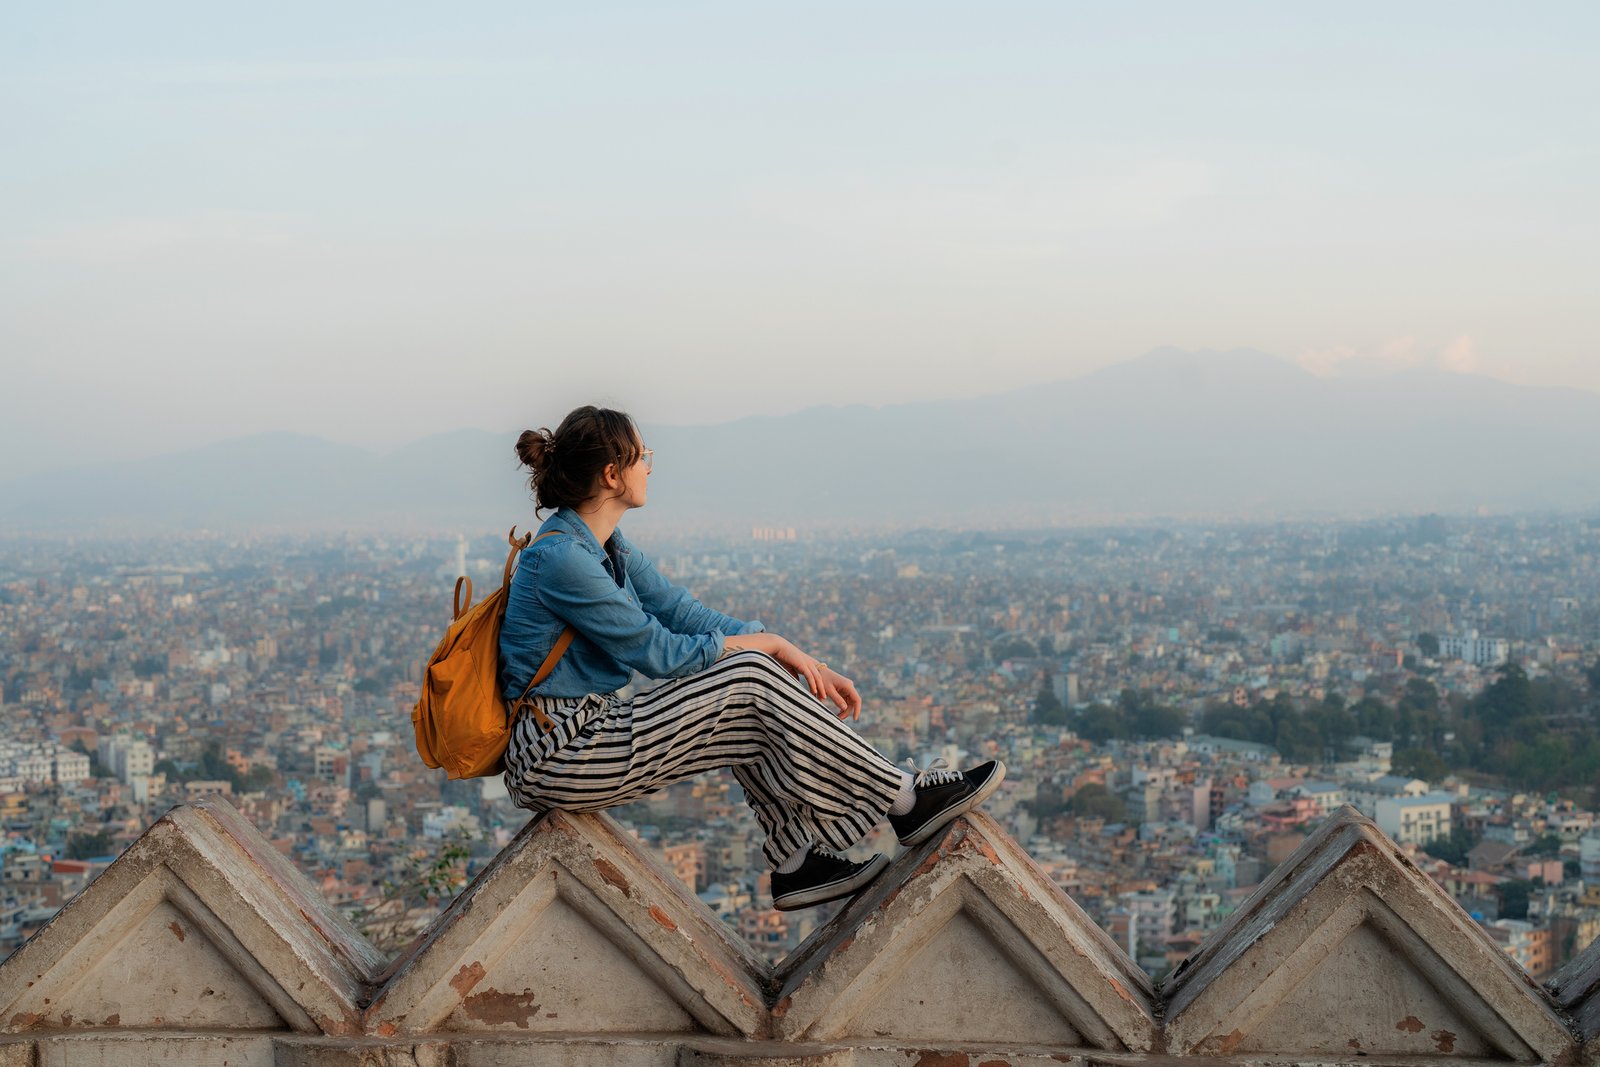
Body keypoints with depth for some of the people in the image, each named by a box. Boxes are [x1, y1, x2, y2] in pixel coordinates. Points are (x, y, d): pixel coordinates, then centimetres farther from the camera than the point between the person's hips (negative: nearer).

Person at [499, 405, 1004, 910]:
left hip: (584, 725, 10)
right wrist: (767, 644, -4)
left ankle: (797, 861, 4)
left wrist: (798, 660, 0)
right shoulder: (560, 558, -20)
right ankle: (906, 801, -3)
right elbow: (659, 653, -16)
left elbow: (685, 613, 10)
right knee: (752, 682, -13)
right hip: (555, 754, -10)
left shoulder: (605, 545, 11)